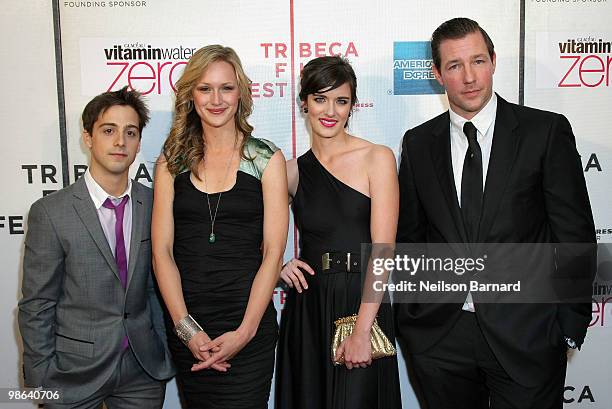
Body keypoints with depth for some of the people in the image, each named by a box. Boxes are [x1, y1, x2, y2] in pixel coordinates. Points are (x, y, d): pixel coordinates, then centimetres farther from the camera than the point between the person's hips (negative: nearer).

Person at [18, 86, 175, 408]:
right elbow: (36, 307, -7)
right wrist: (41, 381, -7)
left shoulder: (154, 205, -1)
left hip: (144, 370, 3)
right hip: (75, 374, -2)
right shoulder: (50, 213, -10)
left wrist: (165, 352, 5)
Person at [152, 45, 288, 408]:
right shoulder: (171, 162, 5)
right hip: (186, 327, 2)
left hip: (248, 326, -2)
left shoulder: (266, 158, -1)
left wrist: (246, 331, -12)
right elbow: (162, 251, 1)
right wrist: (187, 327, -9)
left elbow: (273, 252, -5)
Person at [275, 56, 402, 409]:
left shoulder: (377, 159, -4)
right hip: (307, 310, 3)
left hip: (362, 304, -3)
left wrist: (362, 331, -16)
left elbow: (382, 251, -10)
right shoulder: (292, 171, 6)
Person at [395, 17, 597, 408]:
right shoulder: (418, 143, 4)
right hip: (439, 336, 3)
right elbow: (409, 236, 9)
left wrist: (571, 324, -3)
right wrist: (409, 318, 7)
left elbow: (575, 233, -3)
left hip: (525, 336, -2)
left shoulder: (547, 131, -4)